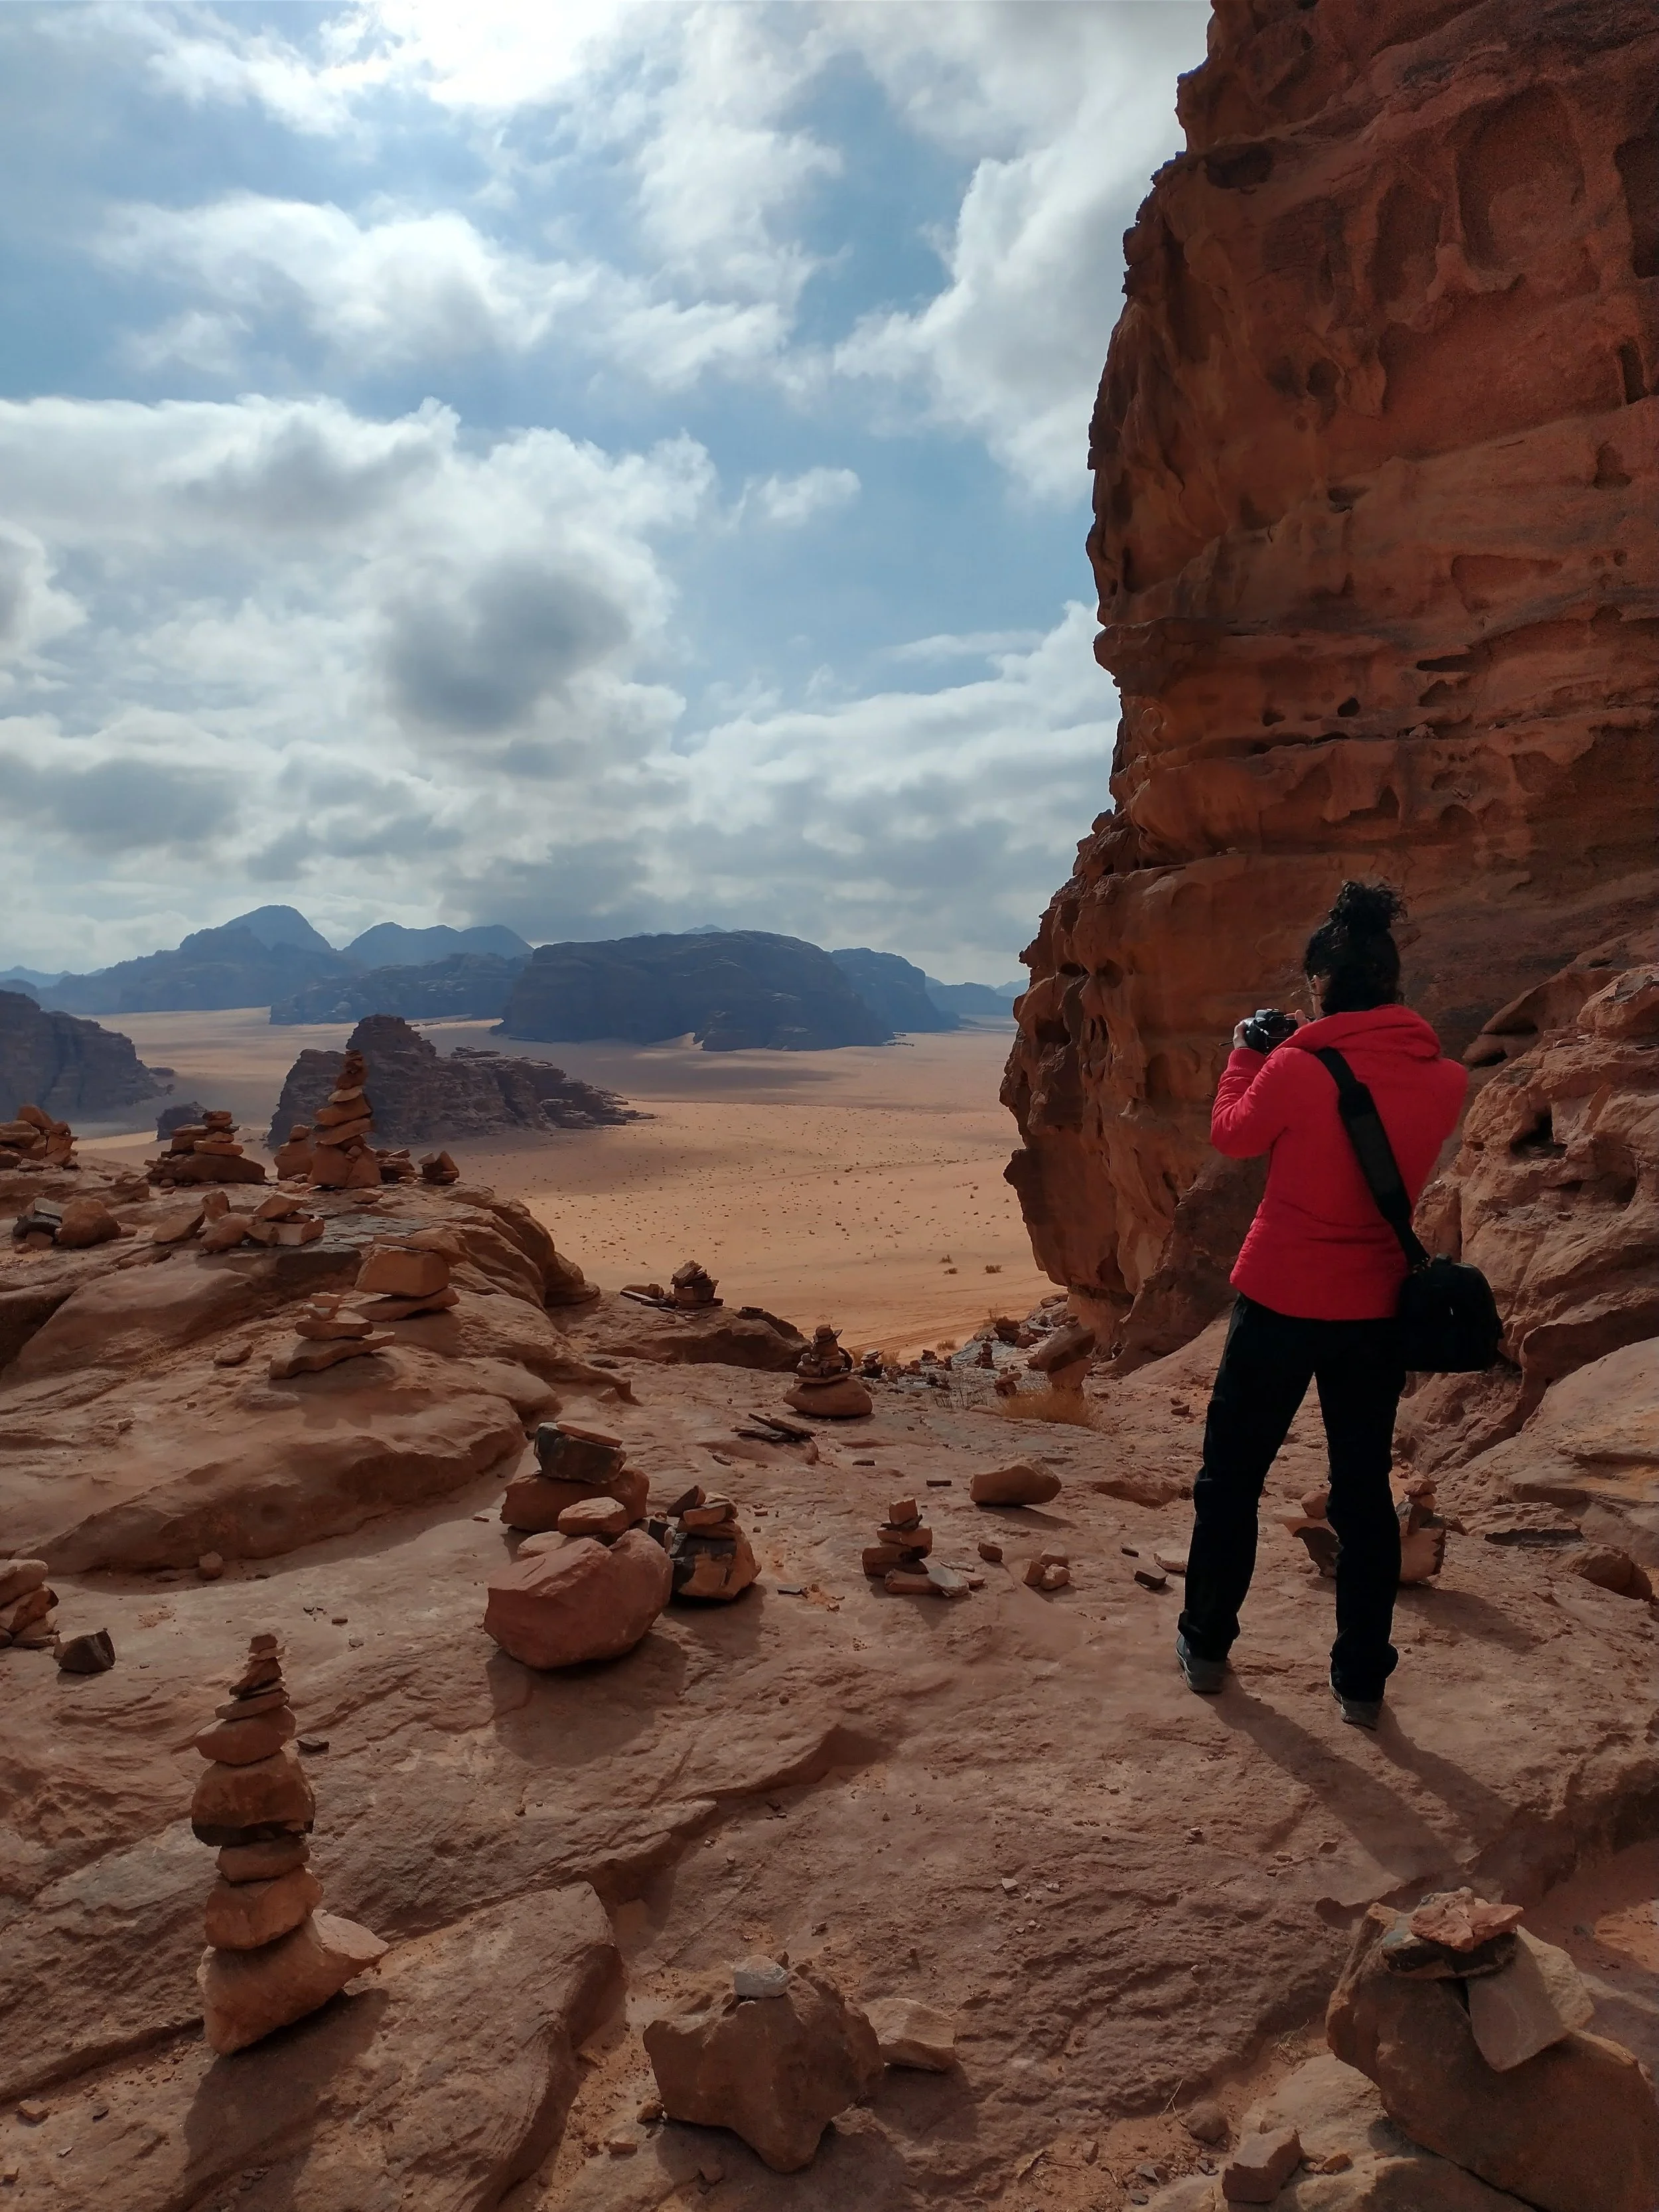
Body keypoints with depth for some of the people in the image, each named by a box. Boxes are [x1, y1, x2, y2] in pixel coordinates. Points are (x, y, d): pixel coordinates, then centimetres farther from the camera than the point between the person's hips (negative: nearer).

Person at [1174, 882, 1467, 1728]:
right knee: (1365, 1492, 15)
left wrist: (1243, 1057, 14)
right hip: (1377, 1309, 4)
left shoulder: (1295, 1067, -18)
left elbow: (1233, 1137, 0)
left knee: (1231, 1477, 14)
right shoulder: (1442, 1077, -4)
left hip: (1282, 1301, -4)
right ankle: (1362, 1680, 23)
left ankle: (1206, 1645, 27)